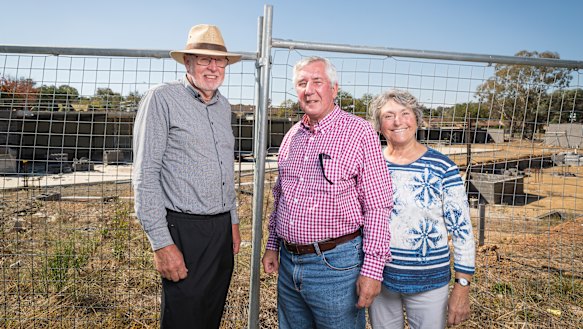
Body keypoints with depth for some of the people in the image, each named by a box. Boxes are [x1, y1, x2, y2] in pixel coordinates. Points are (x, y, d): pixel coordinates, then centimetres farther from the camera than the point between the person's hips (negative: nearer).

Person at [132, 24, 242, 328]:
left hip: (221, 229, 7)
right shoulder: (162, 98, -9)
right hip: (184, 230, -7)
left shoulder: (223, 105, 12)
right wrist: (161, 242, -17)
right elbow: (145, 175, -13)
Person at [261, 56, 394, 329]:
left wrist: (372, 269, -15)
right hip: (288, 262, 6)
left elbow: (377, 206, -12)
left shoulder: (359, 132, -10)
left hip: (336, 265, -6)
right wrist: (272, 245, 15)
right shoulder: (292, 135, 9)